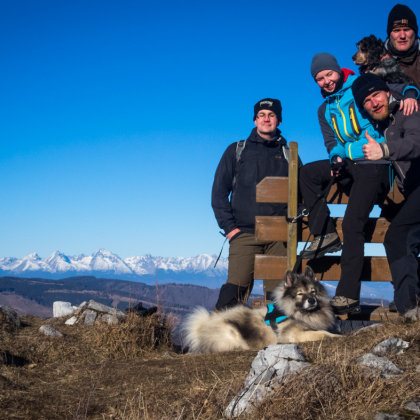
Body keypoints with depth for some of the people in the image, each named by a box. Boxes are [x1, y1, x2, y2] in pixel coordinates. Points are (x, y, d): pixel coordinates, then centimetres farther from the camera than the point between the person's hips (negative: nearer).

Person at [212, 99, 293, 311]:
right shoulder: (237, 151, 15)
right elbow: (219, 192, 11)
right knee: (234, 291, -15)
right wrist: (229, 227, 0)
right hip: (245, 233, -1)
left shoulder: (289, 154, 18)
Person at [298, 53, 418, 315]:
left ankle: (348, 297, -19)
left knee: (352, 223, -19)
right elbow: (331, 142, 14)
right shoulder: (325, 109, 20)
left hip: (374, 165, -7)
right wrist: (336, 157, -8)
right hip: (348, 166, 7)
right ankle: (326, 235, -7)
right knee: (308, 173, -13)